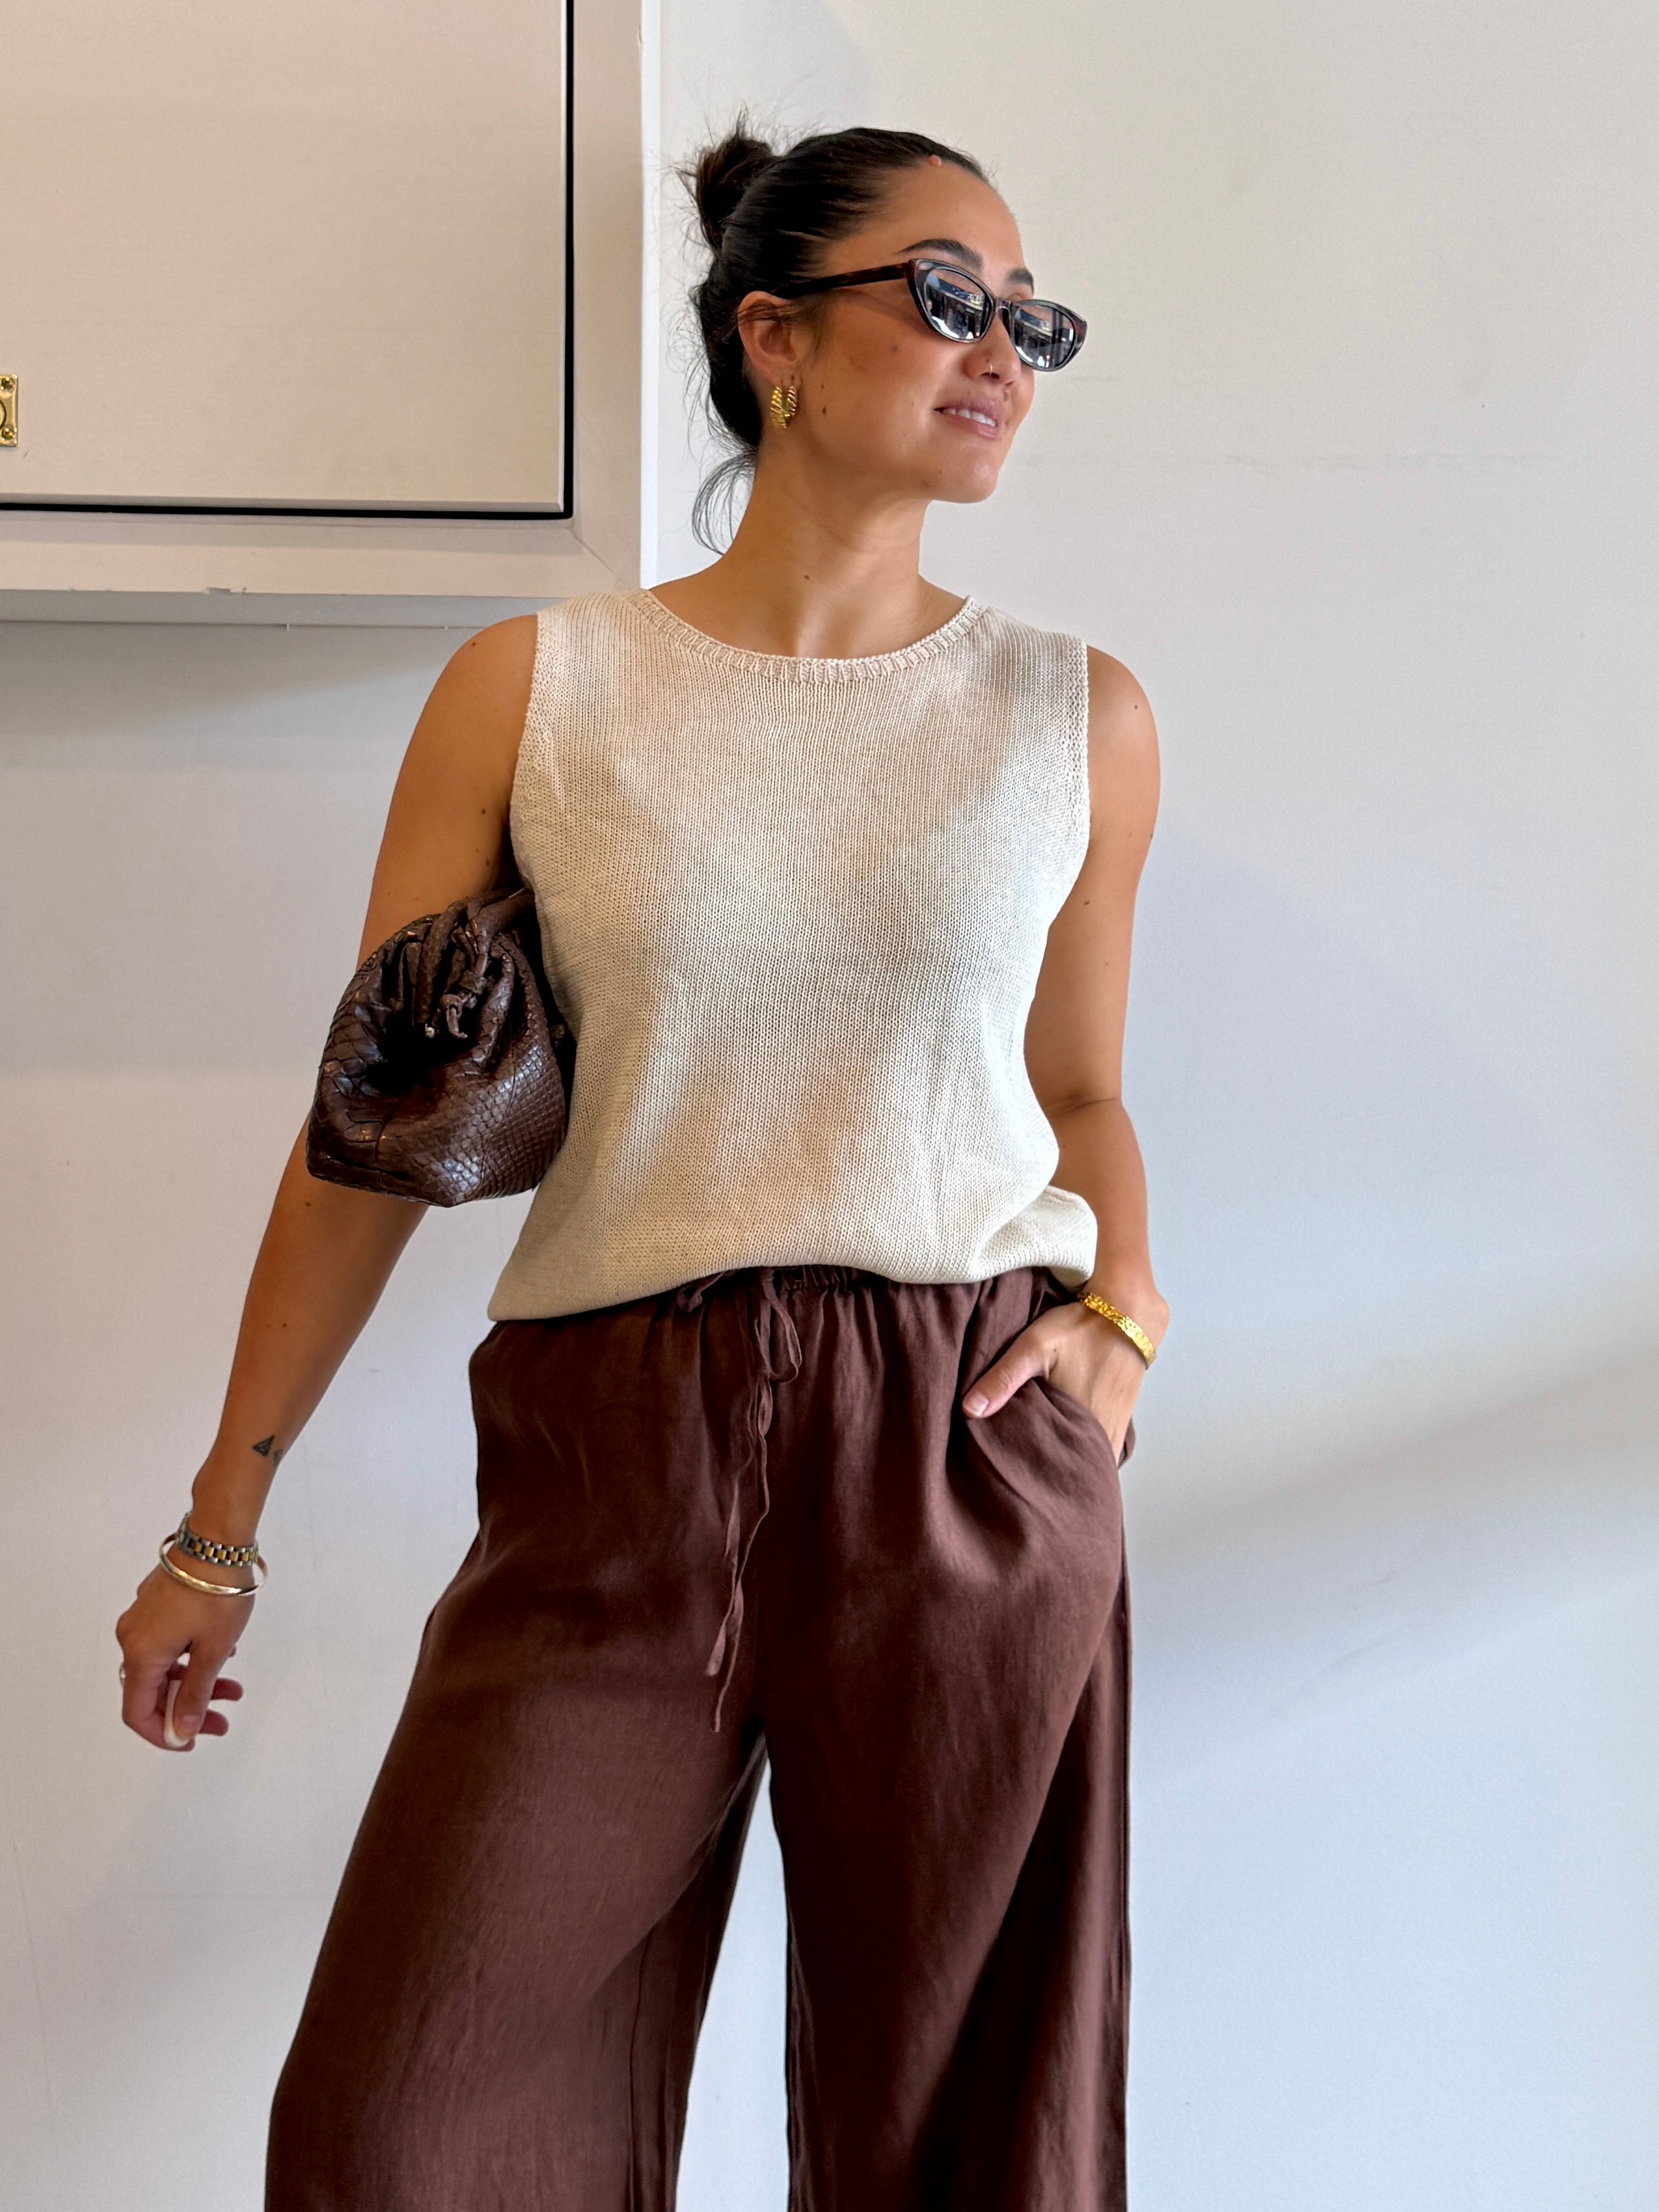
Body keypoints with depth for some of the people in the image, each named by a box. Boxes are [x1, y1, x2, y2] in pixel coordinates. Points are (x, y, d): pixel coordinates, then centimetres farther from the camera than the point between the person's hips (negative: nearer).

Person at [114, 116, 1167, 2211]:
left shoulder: (1078, 713, 8)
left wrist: (1124, 1310, -1)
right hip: (612, 1466, -1)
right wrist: (220, 1525, 6)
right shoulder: (534, 686, 2)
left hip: (971, 1461, 1)